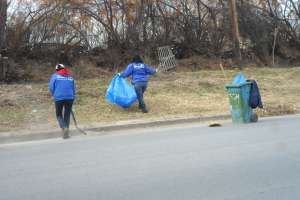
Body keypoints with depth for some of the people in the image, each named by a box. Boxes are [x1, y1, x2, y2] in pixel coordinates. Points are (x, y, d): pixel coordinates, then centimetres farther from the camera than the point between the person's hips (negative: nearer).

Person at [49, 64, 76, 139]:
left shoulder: (55, 76, 4)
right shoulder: (70, 77, 12)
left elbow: (51, 87, -1)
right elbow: (73, 89, 12)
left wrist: (54, 95, 16)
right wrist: (72, 99, 18)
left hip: (59, 98, -2)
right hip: (69, 98, 2)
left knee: (59, 114, 13)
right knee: (67, 115, 11)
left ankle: (64, 128, -10)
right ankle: (66, 133, 10)